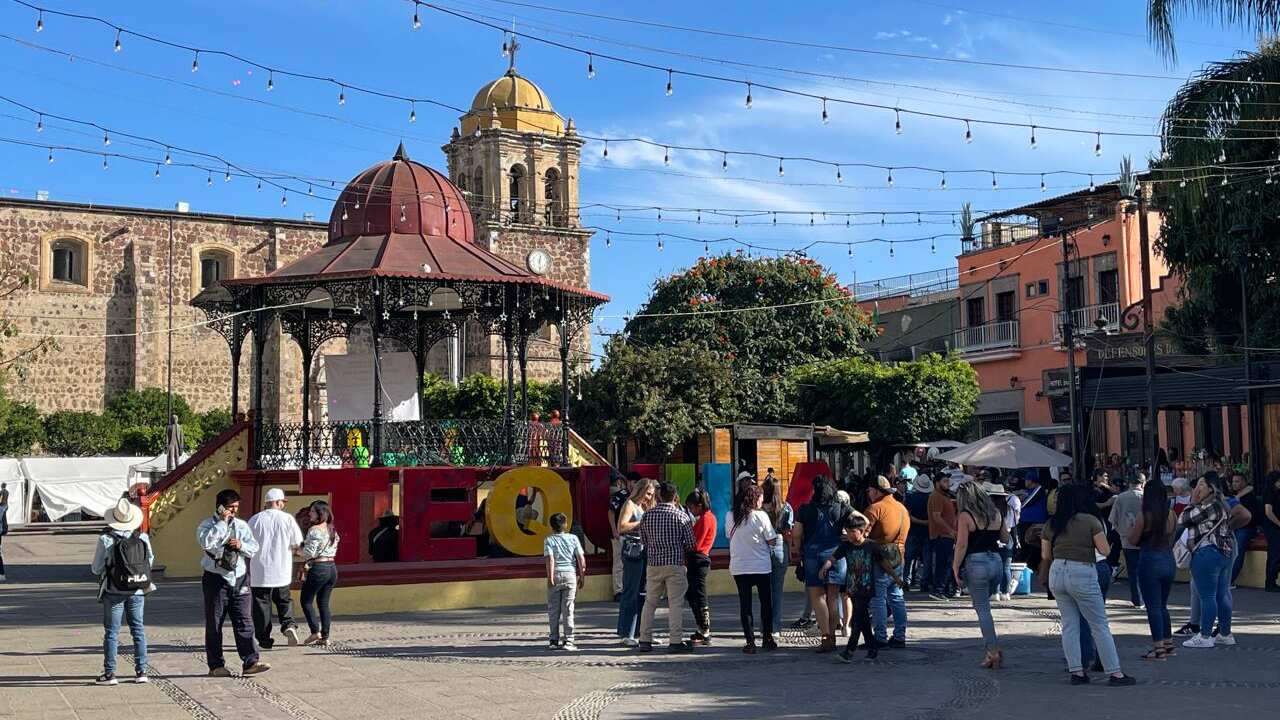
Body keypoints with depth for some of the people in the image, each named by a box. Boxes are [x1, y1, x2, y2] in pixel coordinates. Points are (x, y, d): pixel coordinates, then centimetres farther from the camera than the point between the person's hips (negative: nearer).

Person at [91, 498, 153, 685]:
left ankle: (109, 673, 5)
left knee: (111, 632, 5)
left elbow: (96, 569, -6)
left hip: (114, 592, -3)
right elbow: (150, 561, 8)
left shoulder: (105, 539, -12)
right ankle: (141, 671, 13)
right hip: (138, 591, 3)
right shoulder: (143, 538, -4)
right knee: (138, 630, 12)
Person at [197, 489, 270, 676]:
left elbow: (254, 548, 11)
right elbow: (206, 543, -21)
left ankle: (250, 662, -3)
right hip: (216, 579, -4)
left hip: (239, 579, 4)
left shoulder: (242, 525, 13)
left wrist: (241, 545, -9)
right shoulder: (207, 525, -1)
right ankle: (216, 666, 10)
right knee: (214, 624, 3)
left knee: (244, 622, -2)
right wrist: (222, 522, -17)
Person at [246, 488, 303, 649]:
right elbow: (298, 544, -2)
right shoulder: (288, 519, -4)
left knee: (261, 604, 8)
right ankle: (288, 624, -7)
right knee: (284, 600, 17)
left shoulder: (255, 520, -4)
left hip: (260, 572, -1)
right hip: (281, 572, 1)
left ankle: (264, 640, 9)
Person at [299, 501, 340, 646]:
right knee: (324, 602, 12)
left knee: (307, 601, 5)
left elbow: (309, 552, -16)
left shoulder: (314, 530, -13)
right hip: (332, 567, 8)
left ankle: (315, 631, -6)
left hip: (318, 568, -8)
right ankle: (325, 637, 9)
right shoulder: (333, 530, 11)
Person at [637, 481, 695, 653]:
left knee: (650, 602, 12)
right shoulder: (681, 516, -6)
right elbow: (690, 544, -2)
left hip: (653, 563, 3)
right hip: (675, 564, -3)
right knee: (676, 603, 0)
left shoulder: (647, 515, 1)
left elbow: (643, 540, 10)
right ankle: (676, 641, -2)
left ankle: (645, 640, 13)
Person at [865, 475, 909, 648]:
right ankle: (899, 637, 15)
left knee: (878, 599, -3)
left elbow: (863, 533, -17)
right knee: (896, 597, 13)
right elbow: (904, 534, 17)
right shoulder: (902, 508, 14)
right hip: (898, 557, 8)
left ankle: (881, 637, -3)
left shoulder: (875, 508, -12)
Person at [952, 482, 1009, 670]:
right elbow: (1006, 538, 18)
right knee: (983, 605, 20)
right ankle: (991, 646, 12)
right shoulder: (996, 514, 9)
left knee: (982, 608, 2)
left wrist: (956, 569, -5)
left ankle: (994, 651, 0)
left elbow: (962, 545, -11)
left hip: (976, 563, -6)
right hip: (997, 562, 6)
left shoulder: (965, 516, -8)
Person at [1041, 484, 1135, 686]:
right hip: (1082, 574, -4)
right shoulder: (1091, 521, -5)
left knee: (1069, 625, 11)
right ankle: (1115, 673, 5)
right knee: (1100, 626, 4)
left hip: (1057, 573, 4)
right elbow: (1105, 551, -7)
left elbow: (1045, 556, 9)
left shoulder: (1051, 524, 6)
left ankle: (1076, 671, 10)